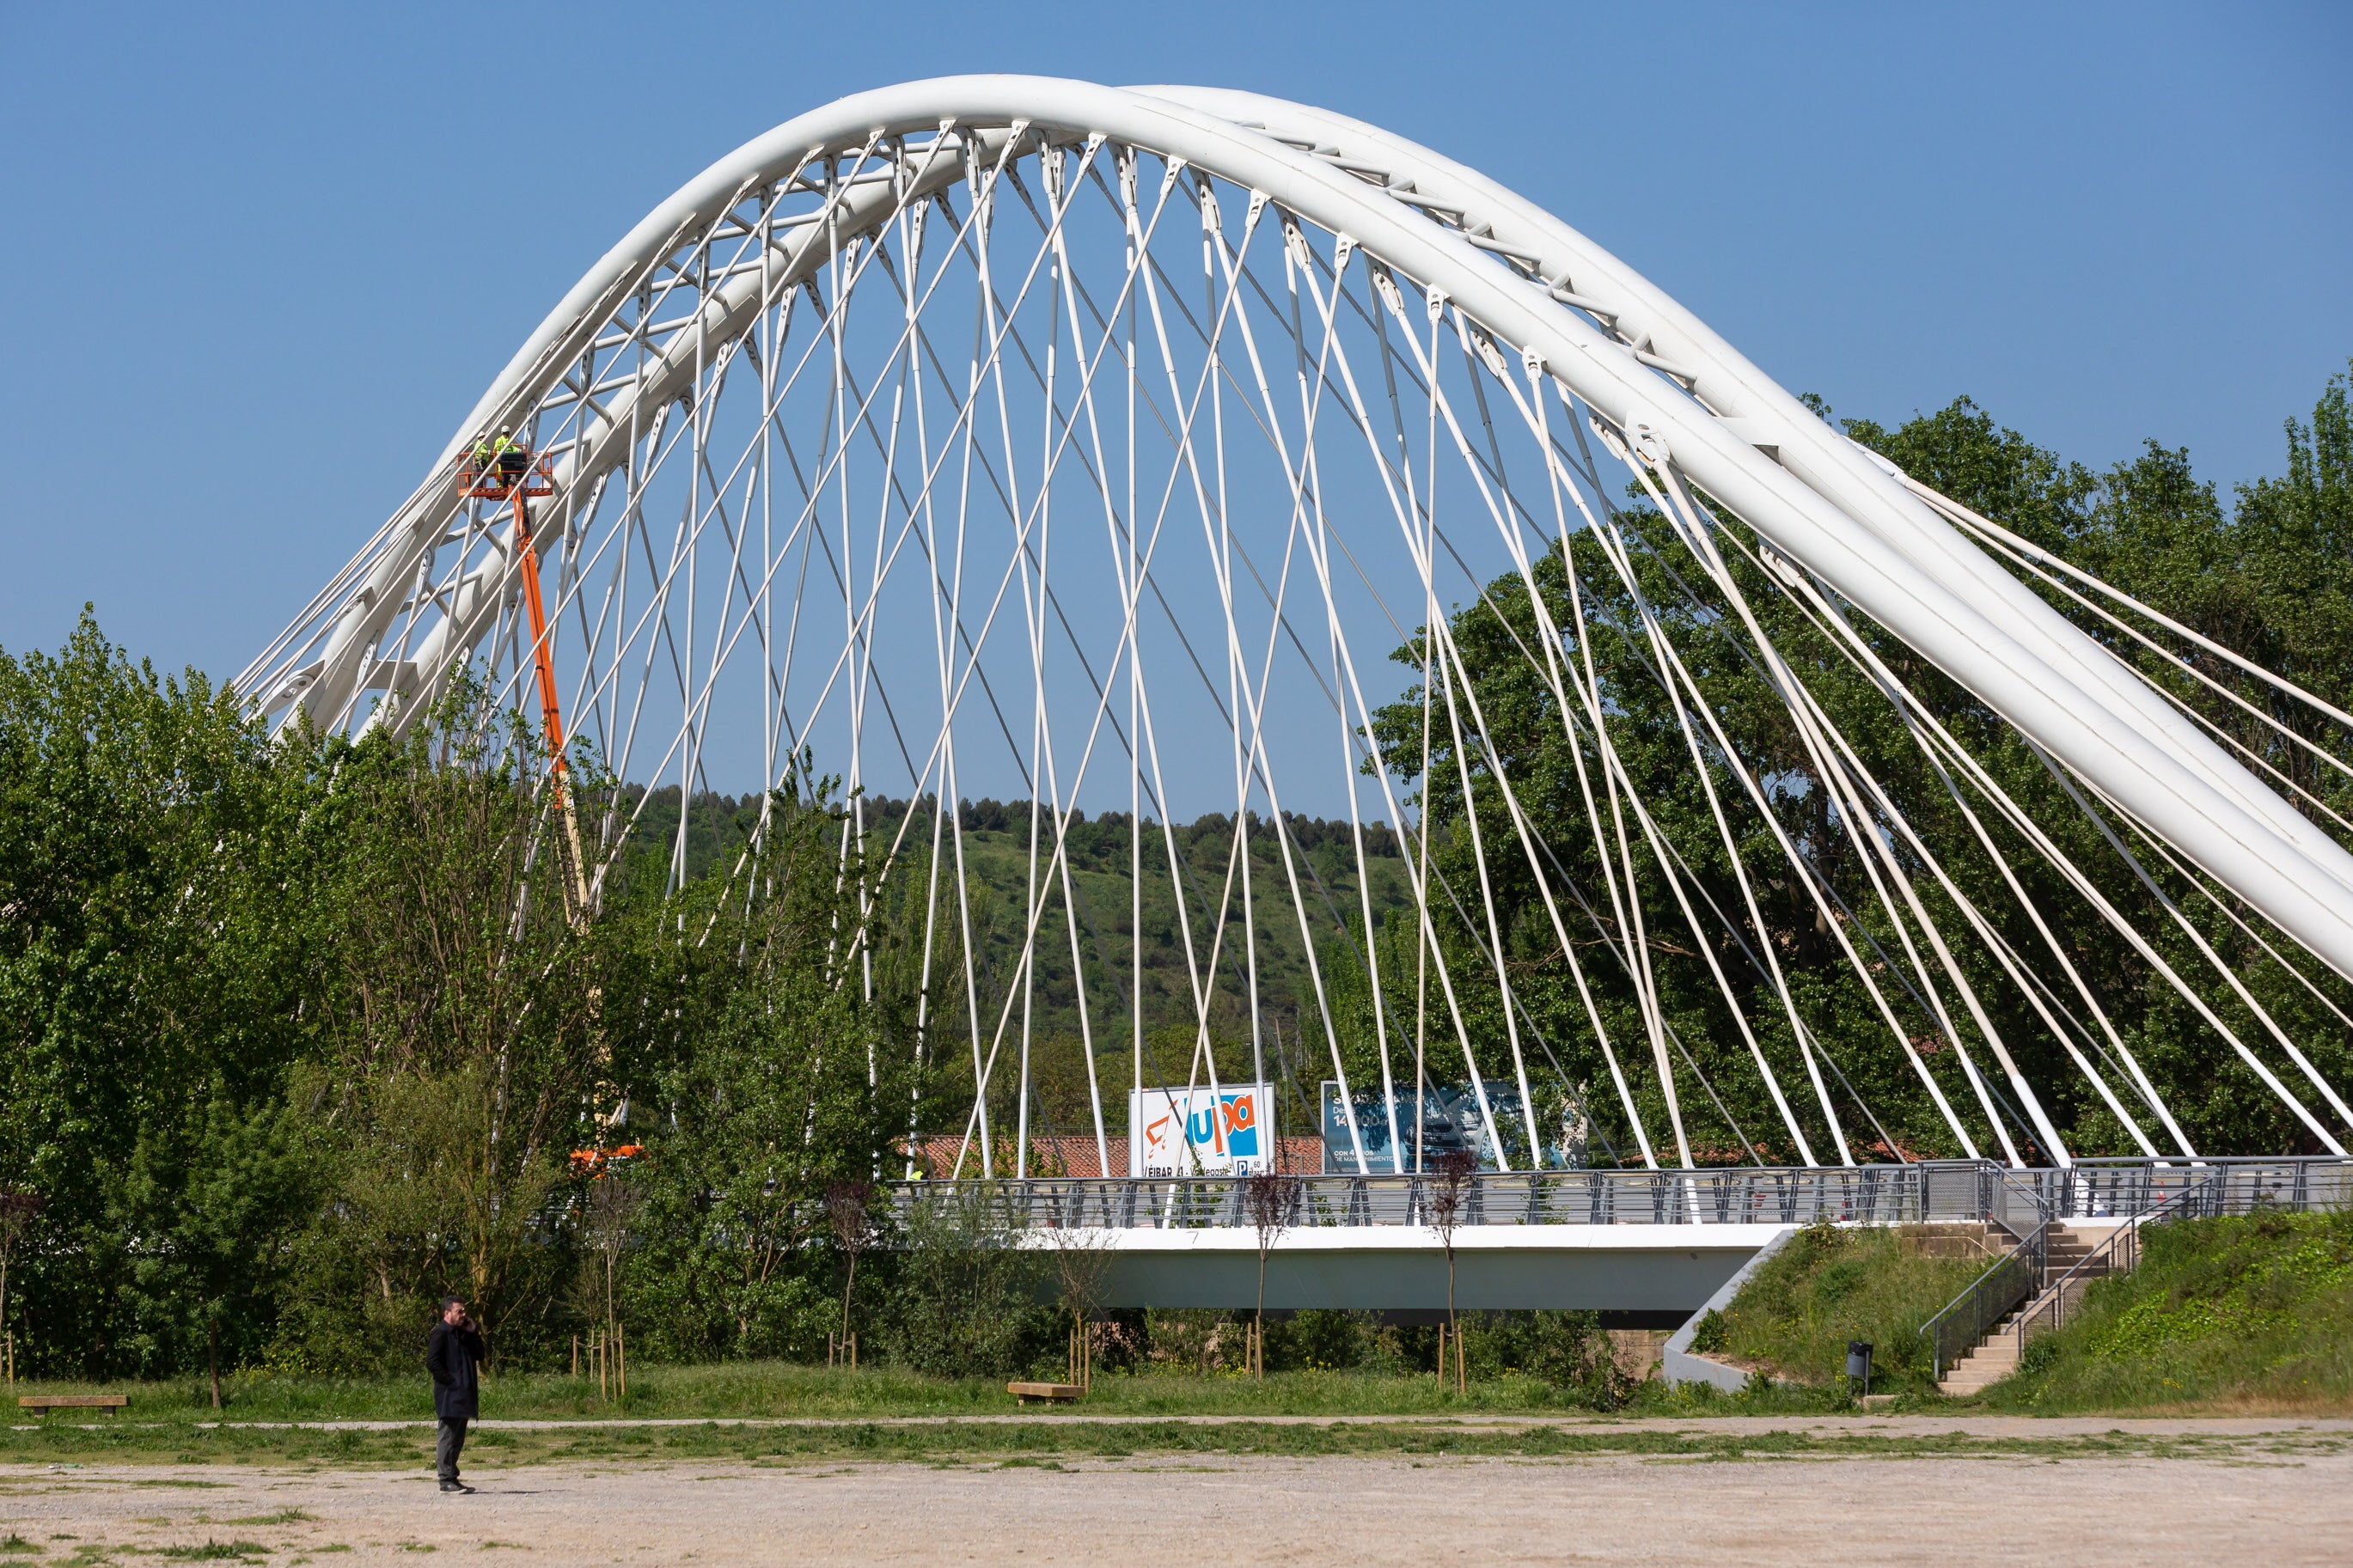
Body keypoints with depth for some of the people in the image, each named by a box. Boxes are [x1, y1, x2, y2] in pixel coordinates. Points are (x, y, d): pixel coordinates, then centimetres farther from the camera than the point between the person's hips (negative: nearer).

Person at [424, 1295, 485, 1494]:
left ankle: (452, 1477, 18)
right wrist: (451, 1381, -18)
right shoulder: (440, 1333, -9)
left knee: (458, 1438, 12)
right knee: (448, 1437, -7)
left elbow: (479, 1355, 17)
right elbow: (432, 1362, -17)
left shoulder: (462, 1334, 18)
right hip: (449, 1395, -9)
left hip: (463, 1395, 9)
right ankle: (446, 1479, -6)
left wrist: (473, 1333, 6)